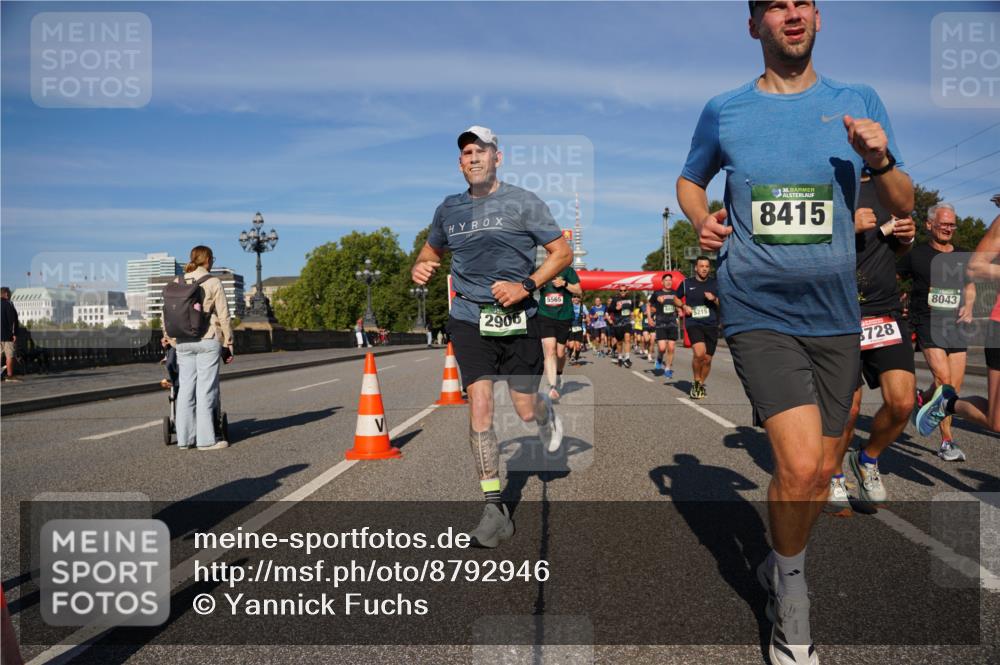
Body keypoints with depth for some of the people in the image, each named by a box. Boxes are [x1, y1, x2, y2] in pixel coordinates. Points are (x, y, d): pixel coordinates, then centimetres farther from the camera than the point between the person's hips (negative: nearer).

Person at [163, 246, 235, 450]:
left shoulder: (177, 282, 8)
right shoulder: (213, 282, -5)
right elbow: (223, 316, -6)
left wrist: (169, 337, 21)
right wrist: (228, 343, 0)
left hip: (183, 342, 5)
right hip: (208, 341, -5)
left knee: (186, 389, 9)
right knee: (206, 390, -1)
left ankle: (184, 438, 13)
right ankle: (206, 439, 1)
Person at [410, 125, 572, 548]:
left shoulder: (522, 202, 0)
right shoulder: (449, 209, 11)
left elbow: (562, 251, 0)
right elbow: (433, 249, 28)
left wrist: (527, 285, -14)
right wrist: (420, 268, 4)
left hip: (518, 319, -2)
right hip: (469, 319, 2)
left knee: (526, 411, 2)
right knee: (479, 406, -11)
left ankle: (547, 414, 43)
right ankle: (495, 509, -3)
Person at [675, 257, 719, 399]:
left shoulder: (715, 284, 9)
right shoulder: (686, 283, 6)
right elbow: (676, 299, 19)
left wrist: (714, 299, -10)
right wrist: (683, 306, -1)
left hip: (712, 325, 2)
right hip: (693, 323, -2)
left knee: (707, 358, 4)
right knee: (699, 352, -25)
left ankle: (701, 385, 28)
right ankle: (696, 382, -2)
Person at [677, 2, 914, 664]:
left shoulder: (858, 103, 6)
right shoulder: (723, 111, 3)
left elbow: (904, 206, 9)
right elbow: (690, 181, 19)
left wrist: (879, 161, -12)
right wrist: (702, 220, -3)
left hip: (835, 316, 3)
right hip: (758, 312, -3)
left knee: (817, 475, 12)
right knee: (800, 464, -18)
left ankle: (781, 565, 42)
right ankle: (792, 608, 10)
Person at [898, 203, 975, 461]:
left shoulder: (962, 257, 15)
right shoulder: (917, 254, 1)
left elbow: (970, 287, 25)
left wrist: (968, 306, 6)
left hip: (956, 326, 5)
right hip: (927, 323, -5)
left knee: (954, 388, -1)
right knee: (943, 378, -19)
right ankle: (947, 441, -7)